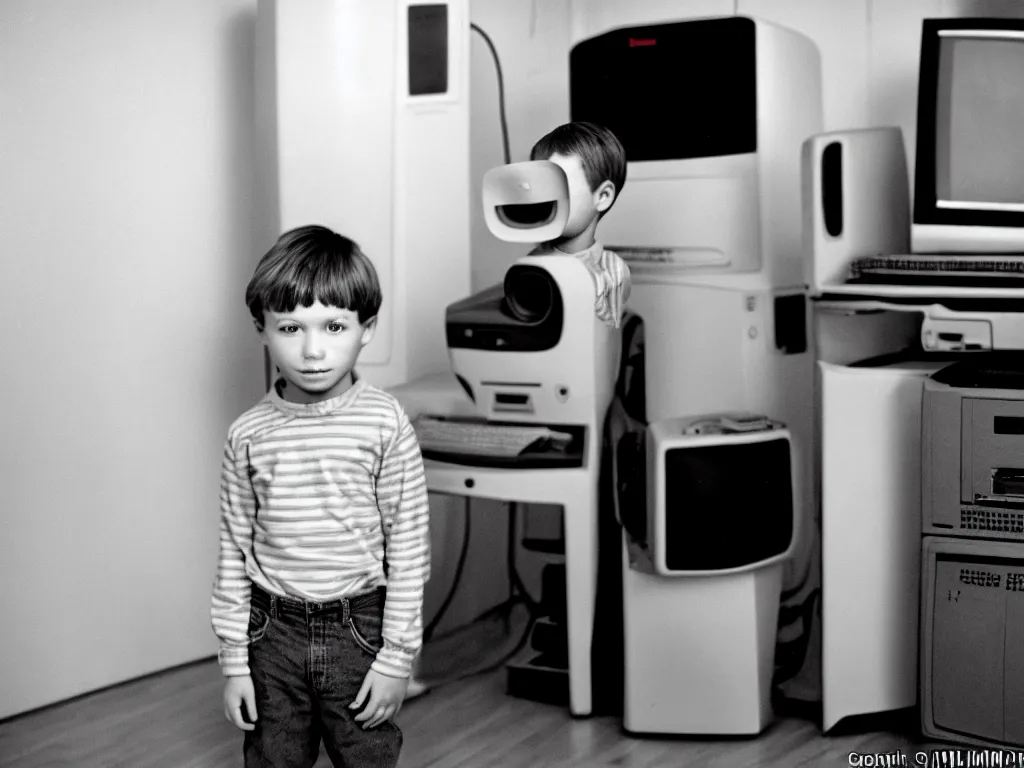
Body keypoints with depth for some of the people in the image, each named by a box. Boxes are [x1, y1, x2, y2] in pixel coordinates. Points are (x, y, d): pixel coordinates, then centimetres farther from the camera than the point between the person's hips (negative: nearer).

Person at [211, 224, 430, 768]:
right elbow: (235, 548, 3)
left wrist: (397, 656, -7)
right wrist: (234, 661, 2)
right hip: (273, 628, 2)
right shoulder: (249, 435, -4)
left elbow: (408, 541, -6)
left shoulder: (385, 423, -9)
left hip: (359, 626, -2)